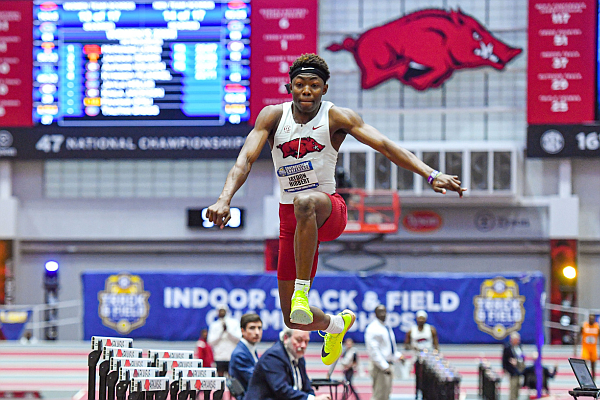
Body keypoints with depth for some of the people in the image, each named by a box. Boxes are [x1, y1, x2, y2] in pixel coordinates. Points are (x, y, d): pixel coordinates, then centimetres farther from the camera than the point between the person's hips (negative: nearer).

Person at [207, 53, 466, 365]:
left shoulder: (335, 118, -8)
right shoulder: (273, 116, -3)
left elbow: (385, 146, -17)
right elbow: (246, 158, -14)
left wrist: (431, 175, -30)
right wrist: (225, 199, -33)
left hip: (329, 211, -3)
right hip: (290, 218, 3)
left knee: (305, 202, -43)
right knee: (293, 320, 5)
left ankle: (302, 290, -36)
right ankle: (336, 324, 41)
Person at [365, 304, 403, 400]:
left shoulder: (387, 328, 16)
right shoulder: (373, 328, -12)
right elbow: (373, 350, -18)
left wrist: (398, 356, 11)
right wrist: (384, 366, -22)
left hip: (388, 365, 9)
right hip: (380, 367, -9)